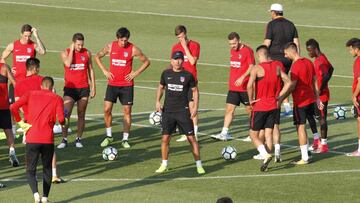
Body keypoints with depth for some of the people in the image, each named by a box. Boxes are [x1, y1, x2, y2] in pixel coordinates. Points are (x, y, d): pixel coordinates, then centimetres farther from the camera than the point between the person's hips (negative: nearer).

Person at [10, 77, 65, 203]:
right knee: (47, 170, 18)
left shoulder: (31, 94, 7)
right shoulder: (57, 99, 4)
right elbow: (61, 119, -9)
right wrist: (63, 122, 13)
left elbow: (13, 107, -5)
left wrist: (20, 122, 3)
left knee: (30, 170, 6)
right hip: (48, 140, 0)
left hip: (32, 139, 0)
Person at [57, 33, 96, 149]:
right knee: (66, 114, -11)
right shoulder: (65, 53, -2)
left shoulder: (87, 53, 4)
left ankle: (78, 139, 11)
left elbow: (90, 70, 11)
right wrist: (72, 50, -13)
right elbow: (68, 64, -22)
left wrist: (93, 86, 8)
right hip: (70, 88, -2)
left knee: (81, 115, 5)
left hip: (83, 88, 2)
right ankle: (64, 139, -7)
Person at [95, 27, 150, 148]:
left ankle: (125, 139, 9)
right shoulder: (110, 46, -1)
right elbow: (97, 57, 13)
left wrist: (135, 73, -5)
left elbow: (146, 61, 3)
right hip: (112, 84, 2)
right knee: (107, 109, -4)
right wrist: (104, 71, 2)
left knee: (127, 111, 0)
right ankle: (109, 136, 13)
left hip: (126, 85, -2)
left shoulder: (133, 49, -7)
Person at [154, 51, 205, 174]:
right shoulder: (166, 74, 4)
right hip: (168, 111, 2)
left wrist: (195, 107, -2)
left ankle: (199, 165, 4)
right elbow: (161, 87, 19)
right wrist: (158, 101, 6)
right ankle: (164, 165, 15)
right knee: (165, 138, 0)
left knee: (191, 138, -3)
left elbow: (195, 90, 6)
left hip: (183, 111, -2)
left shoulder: (187, 75, -3)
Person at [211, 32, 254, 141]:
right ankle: (224, 133, -5)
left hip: (245, 87, -6)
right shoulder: (232, 51, 10)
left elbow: (251, 67, -17)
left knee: (249, 110, 7)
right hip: (233, 87, 6)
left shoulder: (247, 50, -12)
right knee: (229, 108, -2)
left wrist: (242, 77, -28)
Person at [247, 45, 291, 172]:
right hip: (273, 106, 5)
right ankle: (267, 158, 5)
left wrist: (251, 100, -11)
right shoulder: (276, 67, 4)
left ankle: (265, 154, -16)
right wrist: (279, 97, 10)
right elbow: (288, 83, 5)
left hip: (260, 107, -5)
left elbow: (249, 85, -25)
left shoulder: (257, 69, -13)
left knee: (254, 134, 4)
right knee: (269, 133, 10)